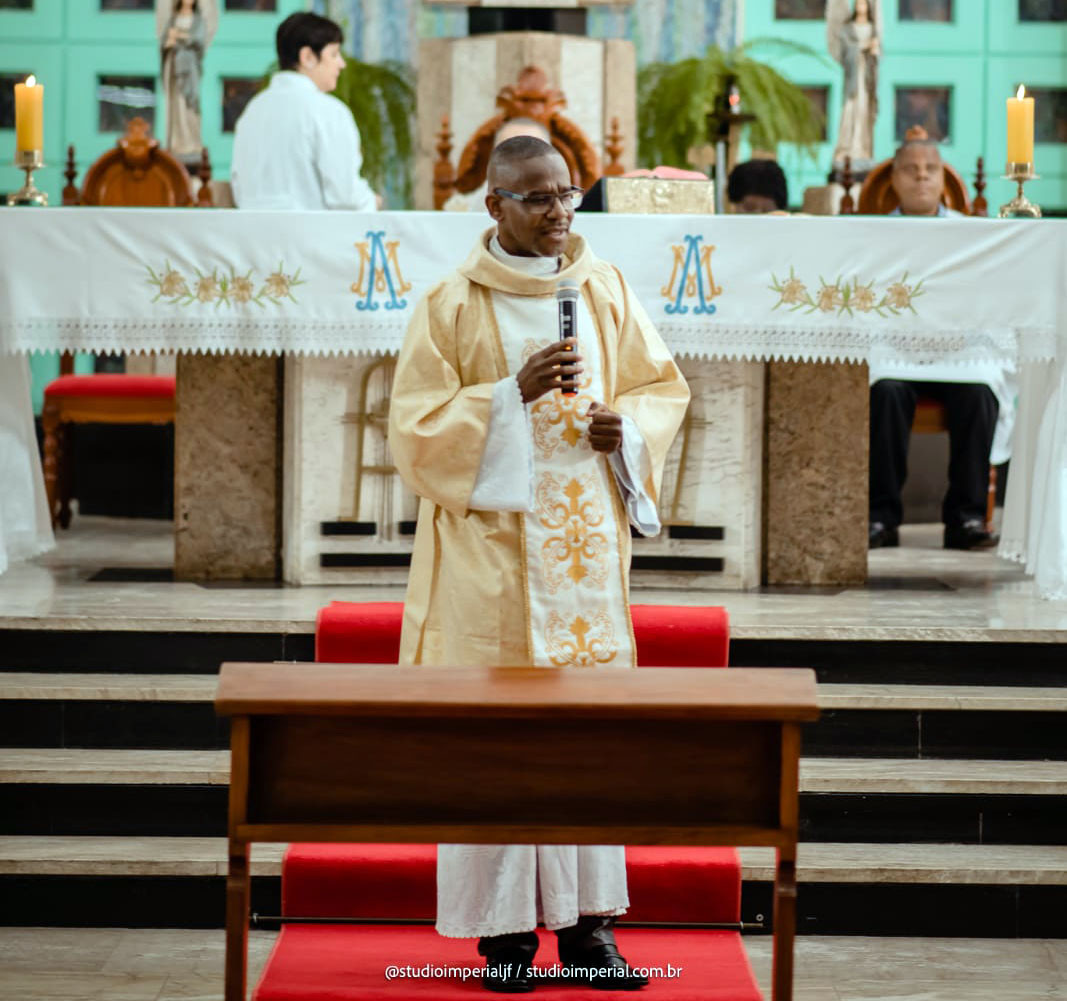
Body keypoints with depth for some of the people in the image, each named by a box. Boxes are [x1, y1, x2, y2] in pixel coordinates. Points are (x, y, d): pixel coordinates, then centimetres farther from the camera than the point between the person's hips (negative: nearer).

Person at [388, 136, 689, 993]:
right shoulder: (454, 305, -4)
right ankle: (504, 928, 5)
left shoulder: (606, 291, 8)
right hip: (494, 544, -3)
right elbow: (417, 424, -8)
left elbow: (663, 385, 15)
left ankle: (588, 920, 9)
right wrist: (514, 392, -19)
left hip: (588, 543, 4)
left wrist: (626, 425, -7)